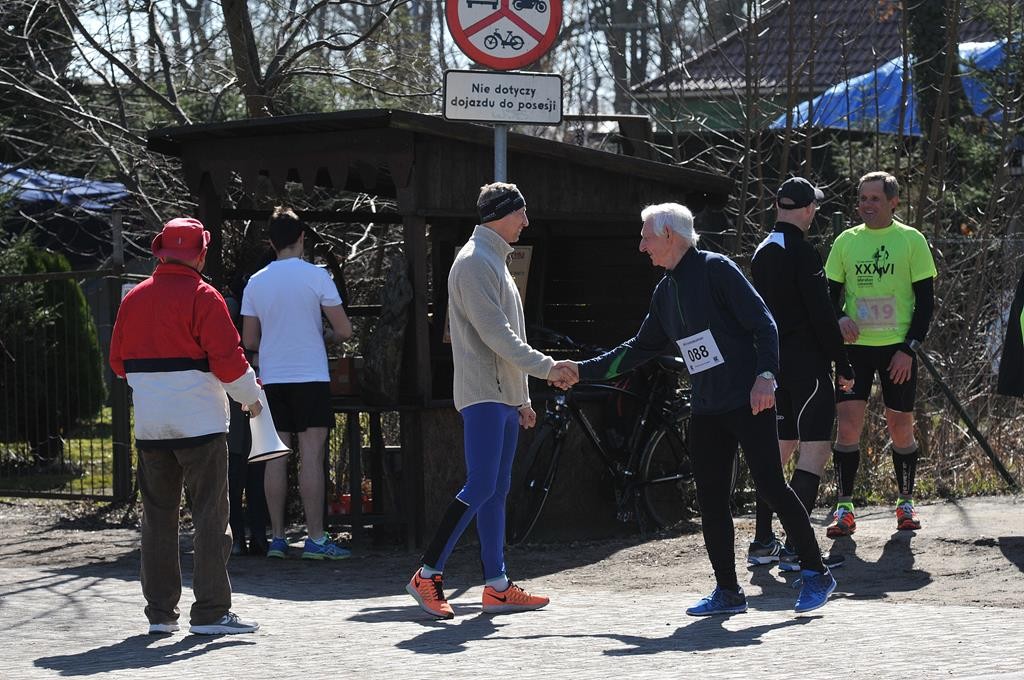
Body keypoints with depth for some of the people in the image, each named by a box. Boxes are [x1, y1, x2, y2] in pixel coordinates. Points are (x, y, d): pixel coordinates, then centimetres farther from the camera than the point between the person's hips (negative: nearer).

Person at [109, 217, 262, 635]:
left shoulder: (135, 299, 8)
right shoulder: (203, 297, -9)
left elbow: (118, 361, 13)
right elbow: (227, 358, -13)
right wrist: (251, 397, 3)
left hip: (149, 425, 5)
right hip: (199, 423, -5)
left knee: (157, 517, 11)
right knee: (210, 516, -2)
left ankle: (160, 612, 12)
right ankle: (211, 612, -4)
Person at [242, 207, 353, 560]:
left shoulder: (256, 282, 5)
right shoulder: (316, 276, -5)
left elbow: (249, 341, 9)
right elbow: (345, 330, -4)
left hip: (272, 379, 4)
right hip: (310, 377, -4)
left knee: (276, 458, 6)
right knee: (311, 456, -5)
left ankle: (277, 537, 6)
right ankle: (315, 538, -7)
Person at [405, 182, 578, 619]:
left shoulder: (496, 262, 22)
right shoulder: (475, 262, -10)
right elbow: (496, 334, -18)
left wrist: (522, 398, 21)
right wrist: (547, 368, -18)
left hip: (503, 395, 10)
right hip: (482, 394, -10)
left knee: (497, 490, 8)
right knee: (480, 487, -15)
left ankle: (497, 587, 8)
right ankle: (427, 574, -13)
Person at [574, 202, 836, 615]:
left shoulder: (715, 270, -8)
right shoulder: (665, 291, 15)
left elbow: (763, 324, -12)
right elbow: (640, 349, 23)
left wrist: (765, 376, -23)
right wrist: (582, 370, 21)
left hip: (748, 402, -8)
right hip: (706, 409, 8)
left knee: (770, 486, -8)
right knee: (710, 501, 4)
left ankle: (815, 574, 3)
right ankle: (727, 592, 10)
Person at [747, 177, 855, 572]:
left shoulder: (762, 253, 12)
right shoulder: (802, 253, -14)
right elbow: (822, 314, -17)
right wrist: (843, 365, -11)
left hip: (774, 363, 9)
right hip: (807, 362, -9)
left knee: (781, 447, 16)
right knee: (816, 449, -8)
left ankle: (762, 543, 17)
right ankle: (795, 548, -15)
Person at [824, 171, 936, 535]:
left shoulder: (911, 240, 0)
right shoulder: (846, 241, 7)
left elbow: (925, 299, 0)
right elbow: (831, 292, 12)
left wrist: (908, 348, -8)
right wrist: (840, 318, -11)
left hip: (897, 348, -1)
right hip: (855, 346, 1)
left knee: (901, 426, 4)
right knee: (848, 424, -7)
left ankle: (906, 502, 20)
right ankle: (844, 509, 0)